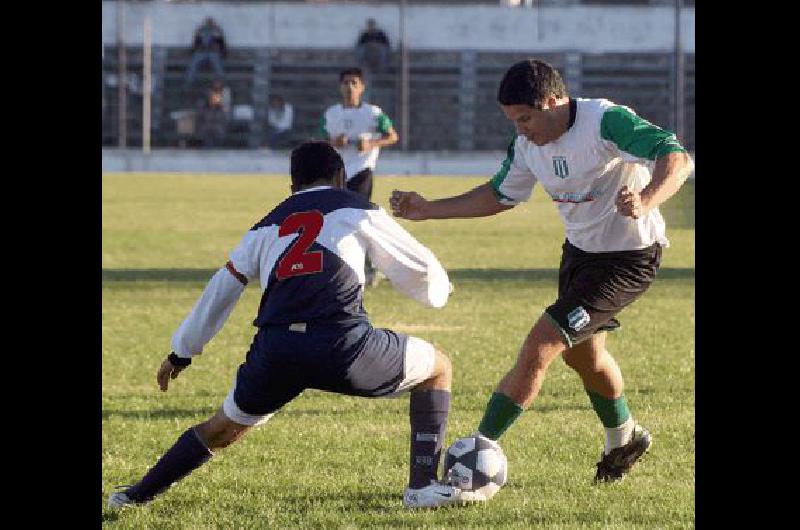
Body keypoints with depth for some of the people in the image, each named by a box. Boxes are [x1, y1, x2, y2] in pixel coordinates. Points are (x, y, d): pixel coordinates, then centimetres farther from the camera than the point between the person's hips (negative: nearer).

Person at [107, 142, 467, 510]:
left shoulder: (268, 226, 27)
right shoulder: (357, 209, 18)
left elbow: (222, 288, 32)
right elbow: (421, 271, 22)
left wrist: (182, 351, 43)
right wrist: (438, 291, 46)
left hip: (274, 349, 4)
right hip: (341, 341, -3)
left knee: (224, 427, 28)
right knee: (438, 368, 20)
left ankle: (136, 496, 27)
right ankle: (422, 486, 11)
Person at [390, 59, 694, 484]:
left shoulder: (606, 121, -27)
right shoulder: (527, 145, -4)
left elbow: (677, 158, -35)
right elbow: (499, 196, 12)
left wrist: (646, 201, -53)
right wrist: (426, 210, 3)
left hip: (628, 258, -9)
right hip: (580, 249, 9)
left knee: (538, 349, -17)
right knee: (581, 354, 26)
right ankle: (624, 439, 52)